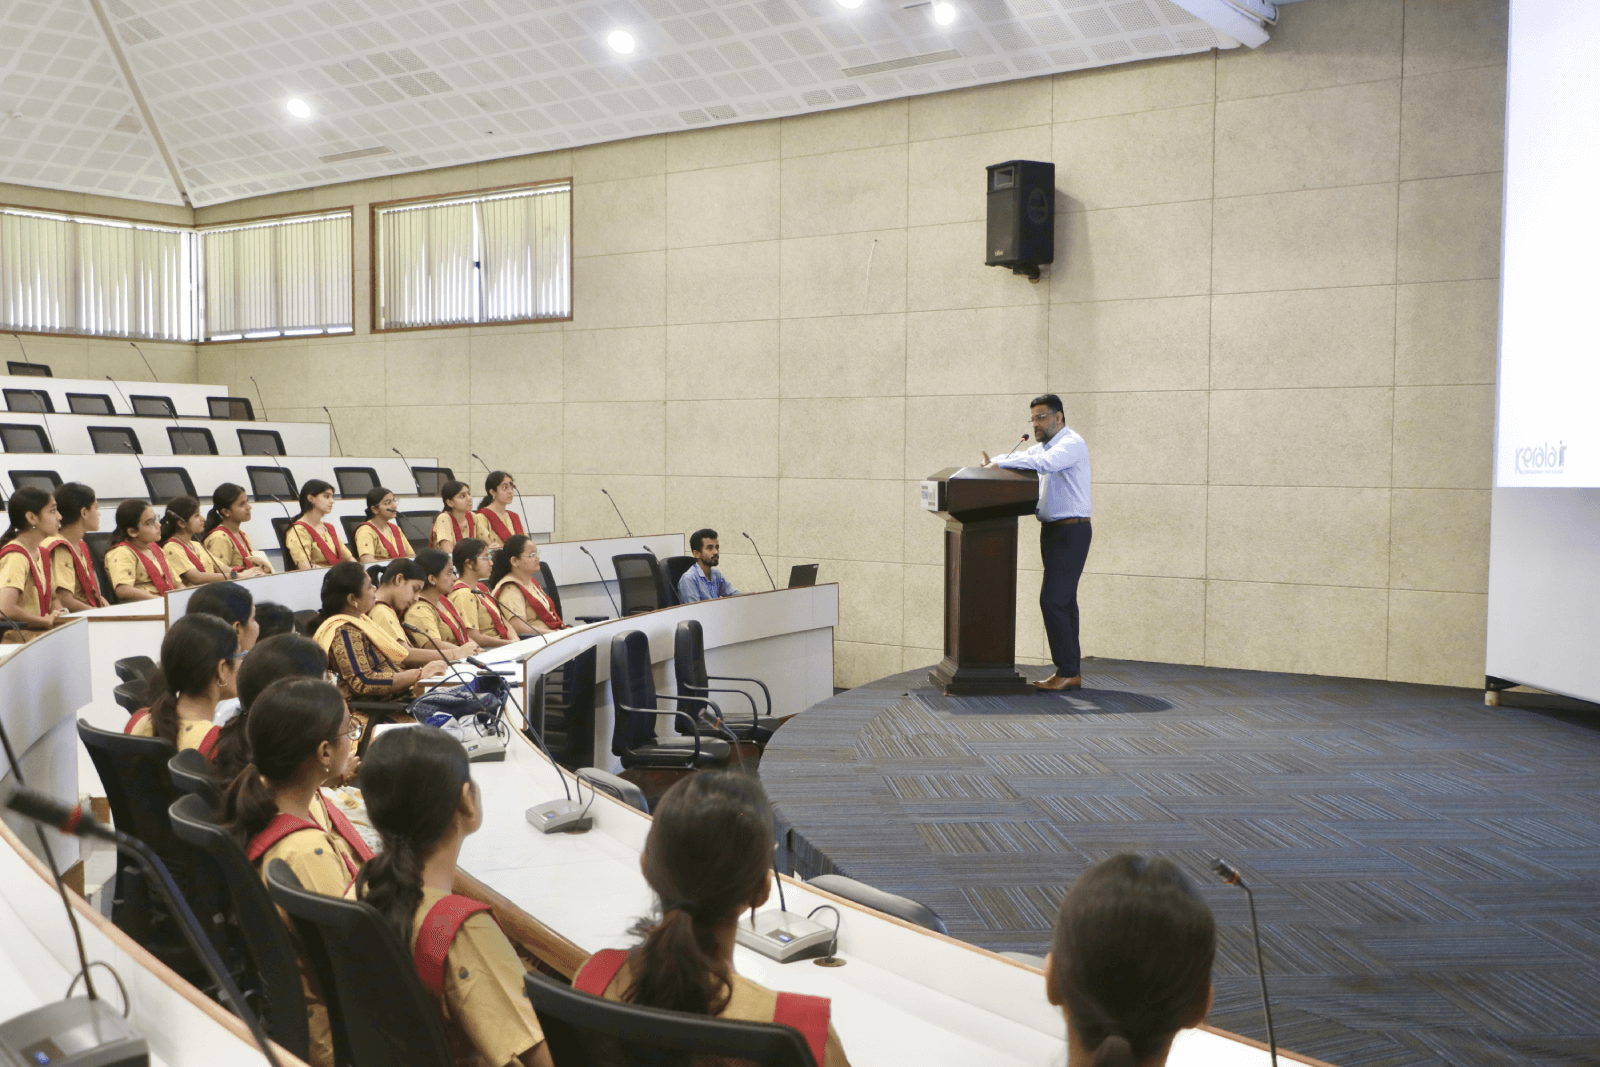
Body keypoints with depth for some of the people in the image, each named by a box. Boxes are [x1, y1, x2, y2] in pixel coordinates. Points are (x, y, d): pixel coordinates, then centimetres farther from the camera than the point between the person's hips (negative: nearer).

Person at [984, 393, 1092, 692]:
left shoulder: (1071, 444, -13)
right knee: (1064, 601, 10)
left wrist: (1000, 464, -29)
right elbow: (1018, 459, 13)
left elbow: (1043, 464, -31)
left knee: (1052, 600, -13)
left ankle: (1067, 672, -8)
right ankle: (1073, 672, 14)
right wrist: (992, 463, -9)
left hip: (1071, 531, -10)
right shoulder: (1044, 446, 18)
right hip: (1052, 530, 10)